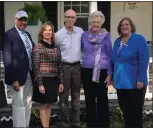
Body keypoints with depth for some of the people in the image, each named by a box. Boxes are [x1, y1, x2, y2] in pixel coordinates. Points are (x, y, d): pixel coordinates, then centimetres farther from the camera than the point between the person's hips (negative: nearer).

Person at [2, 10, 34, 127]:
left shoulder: (27, 35, 13)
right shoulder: (9, 34, -10)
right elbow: (7, 59, -16)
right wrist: (13, 79, -21)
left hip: (30, 74, 8)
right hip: (18, 75, -8)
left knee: (28, 104, 16)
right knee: (19, 105, 0)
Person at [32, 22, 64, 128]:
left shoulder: (56, 48, 9)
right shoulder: (38, 47, -7)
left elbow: (60, 66, 11)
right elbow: (36, 67, -10)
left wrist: (61, 82, 8)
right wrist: (40, 84, -15)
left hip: (54, 80, 5)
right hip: (44, 80, -5)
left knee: (49, 105, 12)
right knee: (44, 105, 2)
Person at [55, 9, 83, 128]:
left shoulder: (80, 31, 2)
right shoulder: (59, 34, -8)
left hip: (77, 66, 4)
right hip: (64, 67, -3)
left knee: (76, 96, 12)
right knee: (64, 96, 3)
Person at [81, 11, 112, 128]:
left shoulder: (106, 36, -3)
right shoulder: (84, 35, 5)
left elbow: (109, 56, -2)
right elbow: (80, 49, 18)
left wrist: (109, 74, -6)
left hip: (102, 71, -3)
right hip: (87, 71, 3)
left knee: (102, 99, 1)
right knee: (89, 99, 10)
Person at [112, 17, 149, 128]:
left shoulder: (139, 39, -8)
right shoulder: (117, 41, 12)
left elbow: (144, 60, -14)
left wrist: (140, 79, -19)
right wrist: (114, 77, 12)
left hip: (134, 82, -6)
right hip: (121, 82, 6)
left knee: (135, 111, 2)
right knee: (125, 109, 14)